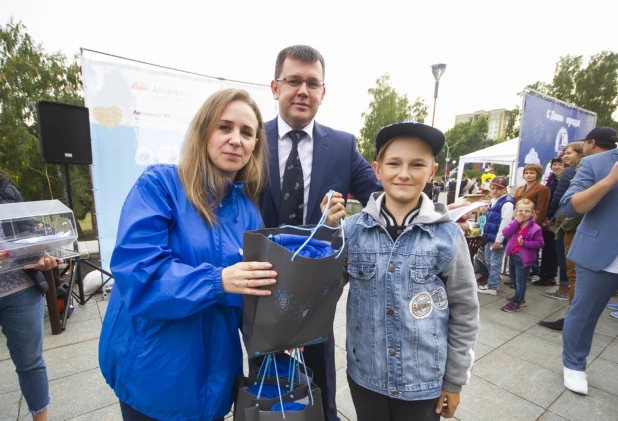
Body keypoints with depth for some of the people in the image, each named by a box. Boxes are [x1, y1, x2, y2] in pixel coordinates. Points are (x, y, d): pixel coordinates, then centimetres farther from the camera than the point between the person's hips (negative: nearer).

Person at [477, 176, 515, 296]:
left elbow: (505, 223, -20)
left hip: (497, 239, -9)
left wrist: (498, 240, -20)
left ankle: (492, 287, 10)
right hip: (489, 237, 9)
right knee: (488, 262, 17)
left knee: (495, 264, 1)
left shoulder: (507, 203, -15)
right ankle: (492, 283, 30)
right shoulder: (493, 201, 14)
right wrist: (484, 234, 19)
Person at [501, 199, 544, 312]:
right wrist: (517, 221, -18)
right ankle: (520, 298, 41)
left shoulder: (535, 228, -13)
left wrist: (525, 243, -25)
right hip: (513, 255, 7)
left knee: (520, 281, 4)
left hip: (524, 257, -7)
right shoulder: (514, 223, 2)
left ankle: (516, 302, 15)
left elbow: (540, 243, -12)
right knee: (514, 278, 22)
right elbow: (505, 233, -14)